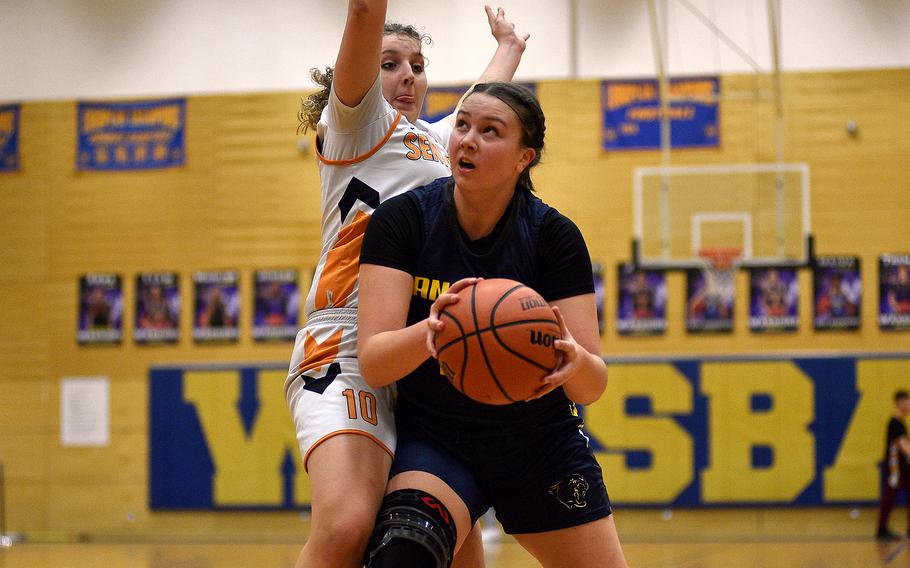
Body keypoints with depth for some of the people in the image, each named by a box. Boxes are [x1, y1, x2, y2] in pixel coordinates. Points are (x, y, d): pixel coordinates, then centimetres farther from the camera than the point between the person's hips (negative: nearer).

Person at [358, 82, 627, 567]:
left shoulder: (554, 236, -10)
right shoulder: (401, 220, -12)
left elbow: (593, 386, -14)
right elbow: (373, 363, -21)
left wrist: (575, 361, -38)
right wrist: (426, 334, -42)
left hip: (542, 444, 2)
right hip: (434, 444, -2)